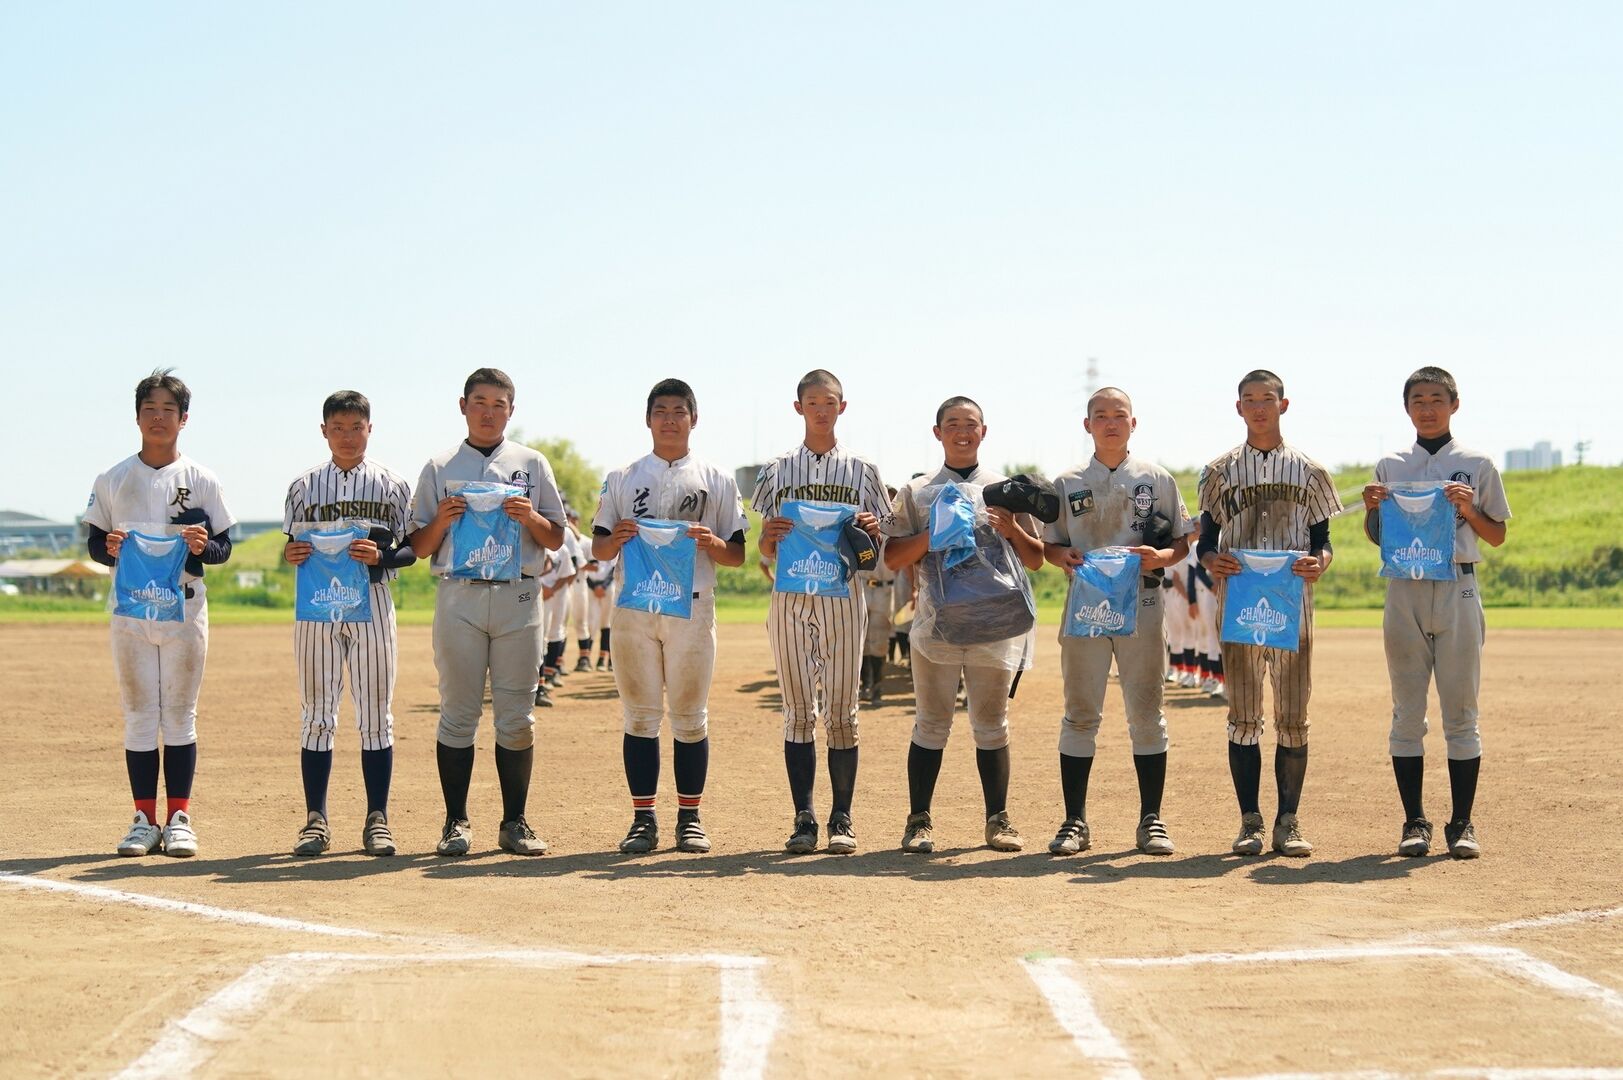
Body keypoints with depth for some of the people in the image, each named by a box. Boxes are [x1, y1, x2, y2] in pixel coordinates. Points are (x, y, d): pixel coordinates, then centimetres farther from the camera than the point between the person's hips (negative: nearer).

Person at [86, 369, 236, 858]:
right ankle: (145, 819, 9)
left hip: (185, 611, -1)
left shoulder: (201, 480, 3)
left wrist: (202, 546, -17)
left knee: (180, 715, 2)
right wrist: (109, 547, -13)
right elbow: (94, 543, 9)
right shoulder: (111, 480, 6)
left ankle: (179, 818, 7)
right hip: (130, 612, 1)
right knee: (138, 716, 4)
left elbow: (224, 548, 4)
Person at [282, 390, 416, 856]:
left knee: (375, 712, 1)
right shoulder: (304, 486, 10)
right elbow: (291, 546, 14)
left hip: (371, 602, -1)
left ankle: (377, 820, 6)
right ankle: (316, 821, 7)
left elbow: (412, 549, 5)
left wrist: (381, 556, -15)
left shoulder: (391, 485, 6)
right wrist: (291, 554, -9)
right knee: (316, 713, 2)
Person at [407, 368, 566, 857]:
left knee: (516, 715, 1)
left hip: (518, 597, 1)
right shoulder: (439, 468, 11)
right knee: (458, 713, -1)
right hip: (458, 597, 0)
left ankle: (515, 823, 7)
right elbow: (419, 547, 10)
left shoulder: (532, 464, 13)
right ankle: (456, 822, 5)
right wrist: (441, 520, -9)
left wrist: (530, 517, -8)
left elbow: (556, 539, 11)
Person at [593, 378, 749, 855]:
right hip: (633, 606, 1)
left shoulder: (717, 480, 10)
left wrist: (712, 542, -13)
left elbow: (738, 554, 8)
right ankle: (643, 819, 6)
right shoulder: (621, 479, 13)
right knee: (640, 716, 1)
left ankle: (690, 818, 9)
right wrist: (616, 538, -11)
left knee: (690, 716, 2)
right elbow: (598, 550, 11)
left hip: (692, 608, -1)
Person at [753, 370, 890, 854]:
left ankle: (841, 820, 5)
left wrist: (871, 532, -12)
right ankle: (804, 819, 6)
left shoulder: (861, 470, 9)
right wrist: (771, 535, -13)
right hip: (790, 596, 1)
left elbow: (874, 551, 10)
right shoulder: (778, 470, 10)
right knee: (799, 710, 1)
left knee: (841, 712, -1)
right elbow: (766, 549, 9)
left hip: (843, 595, -1)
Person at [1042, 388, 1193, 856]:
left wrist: (1160, 557, -13)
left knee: (1146, 713, 1)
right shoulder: (1067, 484, 10)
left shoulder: (1157, 479, 7)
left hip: (1140, 604, -1)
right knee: (1080, 713, 2)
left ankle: (1151, 820, 8)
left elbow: (1183, 542, 8)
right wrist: (1064, 558, -9)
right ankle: (1075, 821, 7)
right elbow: (1049, 545, 13)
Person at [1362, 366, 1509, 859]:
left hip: (1457, 589, -1)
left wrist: (1468, 508, -9)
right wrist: (1372, 508, -5)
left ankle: (1461, 824, 5)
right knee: (1407, 712, 2)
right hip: (1404, 591, 2)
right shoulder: (1390, 466, 11)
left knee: (1461, 711, 0)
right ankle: (1415, 823, 7)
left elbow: (1497, 536, 9)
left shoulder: (1477, 465, 7)